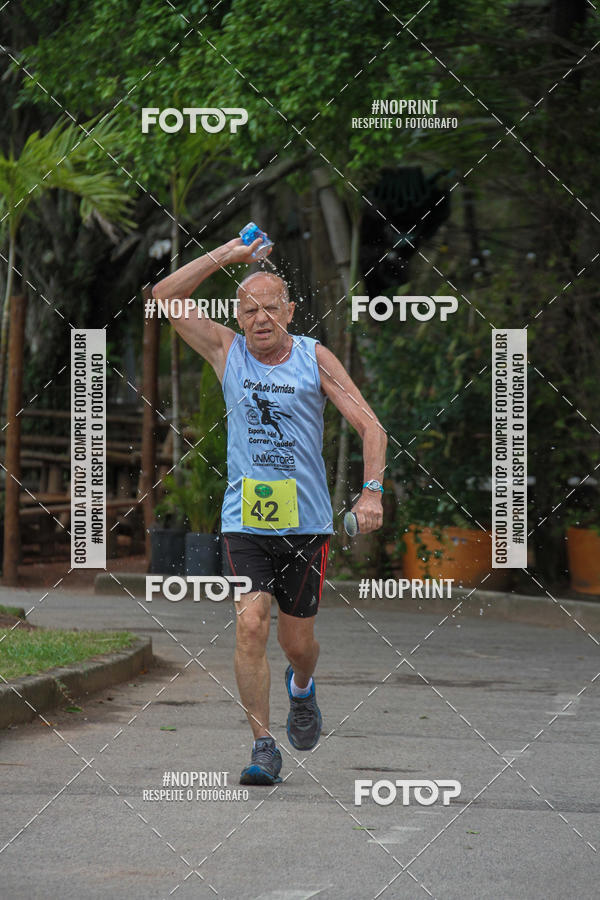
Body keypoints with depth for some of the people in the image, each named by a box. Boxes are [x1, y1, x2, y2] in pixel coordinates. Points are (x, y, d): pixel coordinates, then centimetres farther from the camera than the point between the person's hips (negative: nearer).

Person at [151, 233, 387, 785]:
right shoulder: (227, 352, 2)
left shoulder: (314, 358, -1)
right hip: (245, 521, 0)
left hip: (307, 522, 0)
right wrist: (226, 256, -12)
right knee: (250, 624, -17)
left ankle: (302, 688, 45)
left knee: (298, 640, 9)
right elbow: (166, 296, -5)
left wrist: (372, 491, -17)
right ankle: (263, 746, -10)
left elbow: (370, 427, -3)